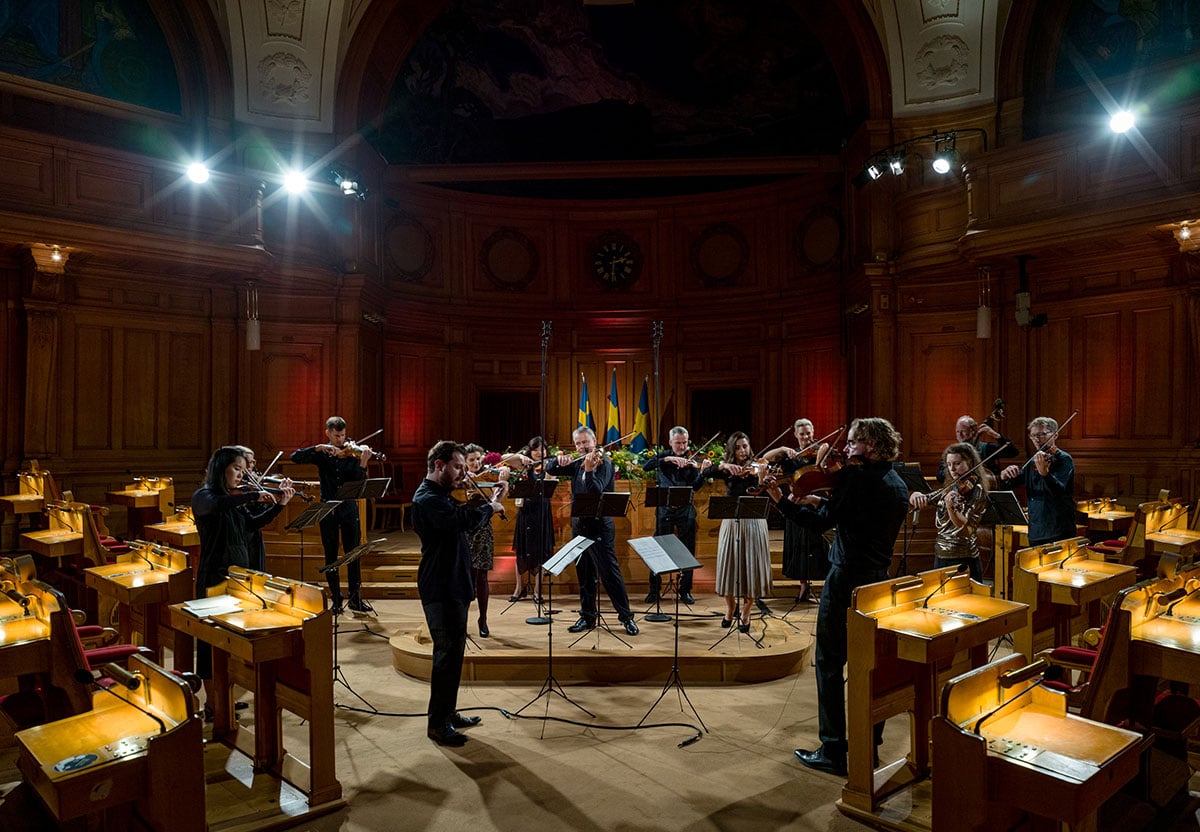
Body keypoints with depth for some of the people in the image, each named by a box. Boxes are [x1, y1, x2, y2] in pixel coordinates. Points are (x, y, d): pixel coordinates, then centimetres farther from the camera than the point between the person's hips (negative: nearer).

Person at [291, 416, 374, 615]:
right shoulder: (322, 454, 5)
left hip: (349, 507, -1)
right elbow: (295, 457, -10)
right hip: (328, 509, 1)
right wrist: (319, 448, -19)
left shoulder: (352, 453, 2)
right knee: (331, 556, 7)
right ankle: (336, 601, 16)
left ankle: (355, 599, 6)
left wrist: (363, 464, -23)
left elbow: (359, 484, -6)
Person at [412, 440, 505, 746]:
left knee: (453, 651, 17)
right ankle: (437, 724, 8)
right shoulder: (427, 499, -19)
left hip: (453, 585, 11)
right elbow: (462, 521, -34)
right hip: (440, 589, -10)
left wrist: (486, 509, 0)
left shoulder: (441, 496, 15)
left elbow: (467, 521, 17)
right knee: (447, 653, -4)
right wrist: (489, 507, -18)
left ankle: (448, 713, 30)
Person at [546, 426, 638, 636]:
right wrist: (559, 460, -8)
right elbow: (549, 469, 12)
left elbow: (596, 491, -21)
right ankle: (588, 616, 22)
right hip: (579, 524, 7)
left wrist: (589, 470, -35)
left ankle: (626, 616, 3)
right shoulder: (577, 464, 11)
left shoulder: (603, 462, -8)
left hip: (599, 525, -7)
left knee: (609, 571, -6)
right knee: (584, 574, 12)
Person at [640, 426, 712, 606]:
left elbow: (696, 487, -7)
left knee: (688, 552, 4)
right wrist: (667, 459, -26)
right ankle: (654, 590, 15)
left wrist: (702, 471, -26)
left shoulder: (691, 461, 3)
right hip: (664, 510, 0)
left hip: (685, 510, 1)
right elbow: (645, 466, -15)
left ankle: (685, 591, 17)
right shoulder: (663, 456, 4)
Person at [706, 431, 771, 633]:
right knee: (729, 564, 5)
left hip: (753, 523, -2)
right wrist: (724, 466, -32)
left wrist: (758, 476, -38)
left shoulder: (756, 468, -2)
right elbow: (708, 473, -14)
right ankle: (730, 607, 27)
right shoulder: (727, 470, 4)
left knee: (751, 566, 0)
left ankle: (745, 613, 15)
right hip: (731, 522, 2)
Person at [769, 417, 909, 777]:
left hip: (846, 580, -8)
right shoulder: (898, 485, 9)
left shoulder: (854, 476, -16)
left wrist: (784, 501, -6)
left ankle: (833, 751, 7)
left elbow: (821, 522, -13)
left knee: (830, 663, 2)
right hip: (879, 582, 8)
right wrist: (822, 502, 10)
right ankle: (869, 744, 25)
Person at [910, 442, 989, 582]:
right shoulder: (950, 489, 10)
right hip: (940, 557, 6)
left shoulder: (976, 491, -10)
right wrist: (916, 496, -16)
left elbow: (967, 529, -20)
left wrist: (951, 507, -37)